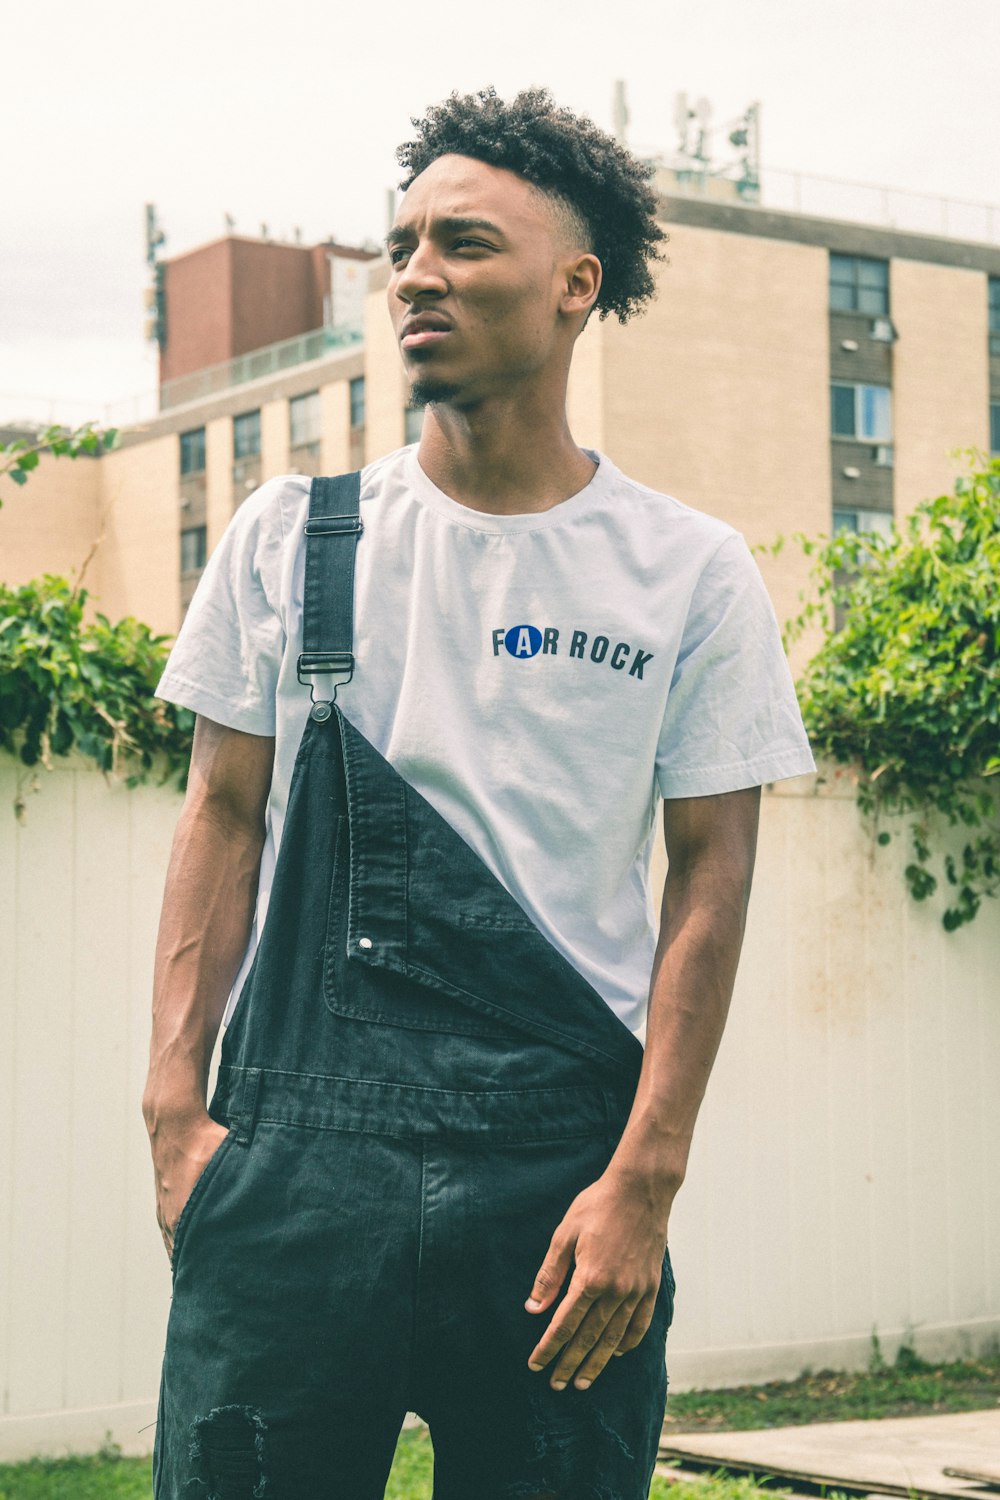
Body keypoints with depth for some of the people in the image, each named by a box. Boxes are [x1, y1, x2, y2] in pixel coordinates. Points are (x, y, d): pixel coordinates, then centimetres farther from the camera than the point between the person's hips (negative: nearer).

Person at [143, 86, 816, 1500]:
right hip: (298, 1153, 1)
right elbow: (224, 818, 9)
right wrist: (175, 1108, 0)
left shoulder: (692, 573, 3)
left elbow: (710, 878, 1)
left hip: (564, 1159, -1)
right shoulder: (291, 537, 8)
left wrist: (644, 1182, -7)